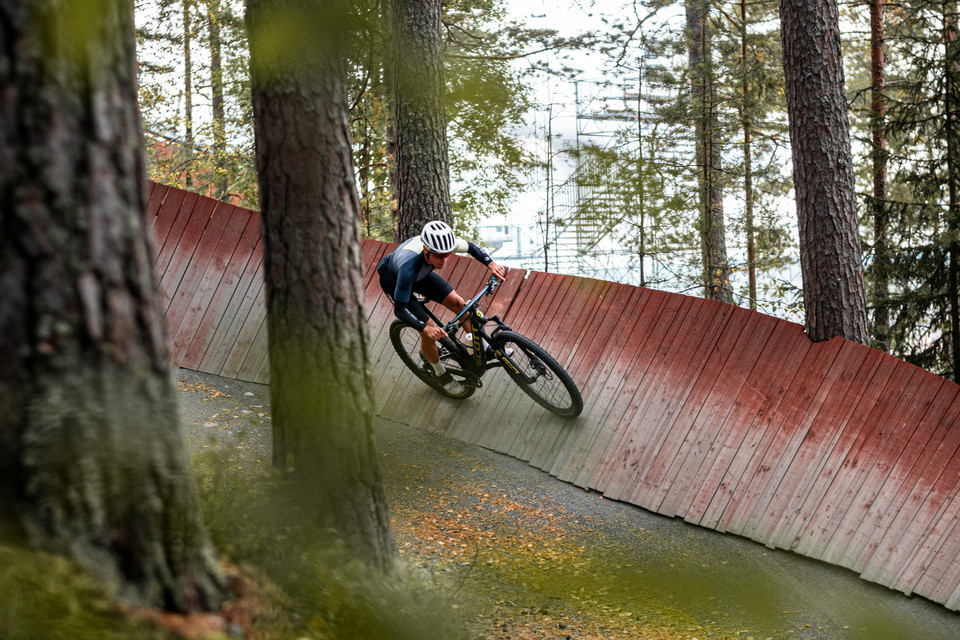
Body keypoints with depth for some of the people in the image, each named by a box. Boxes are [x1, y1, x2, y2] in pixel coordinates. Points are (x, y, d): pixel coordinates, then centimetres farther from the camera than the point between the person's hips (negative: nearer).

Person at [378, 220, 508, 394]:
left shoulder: (443, 244, -32)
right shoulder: (409, 264, -47)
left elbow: (471, 247, -8)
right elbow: (400, 309, -41)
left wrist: (491, 264, -24)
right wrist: (426, 328, -54)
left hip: (421, 274, 5)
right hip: (394, 281, -5)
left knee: (458, 303, -4)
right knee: (429, 328, -11)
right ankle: (441, 374, 14)